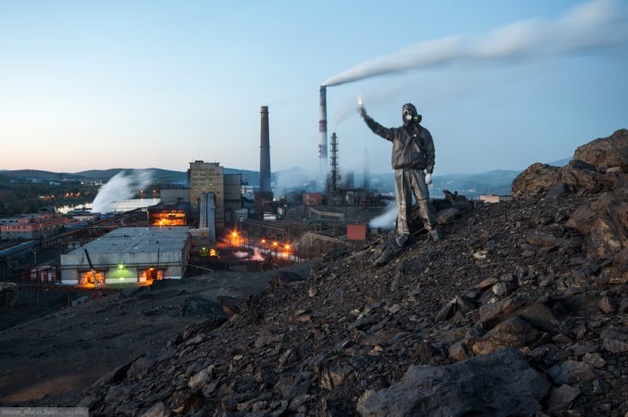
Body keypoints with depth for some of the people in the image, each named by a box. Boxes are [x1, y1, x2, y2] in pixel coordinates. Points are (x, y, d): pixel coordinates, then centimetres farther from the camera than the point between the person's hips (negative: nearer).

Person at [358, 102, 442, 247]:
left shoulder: (423, 132, 9)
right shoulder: (396, 133, 15)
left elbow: (430, 153, 5)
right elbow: (378, 129, 13)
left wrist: (429, 172, -4)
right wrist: (365, 116, 4)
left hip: (417, 171, -1)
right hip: (401, 172, 2)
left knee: (424, 201, -6)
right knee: (403, 204, 0)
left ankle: (433, 229, 2)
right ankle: (403, 233, 5)